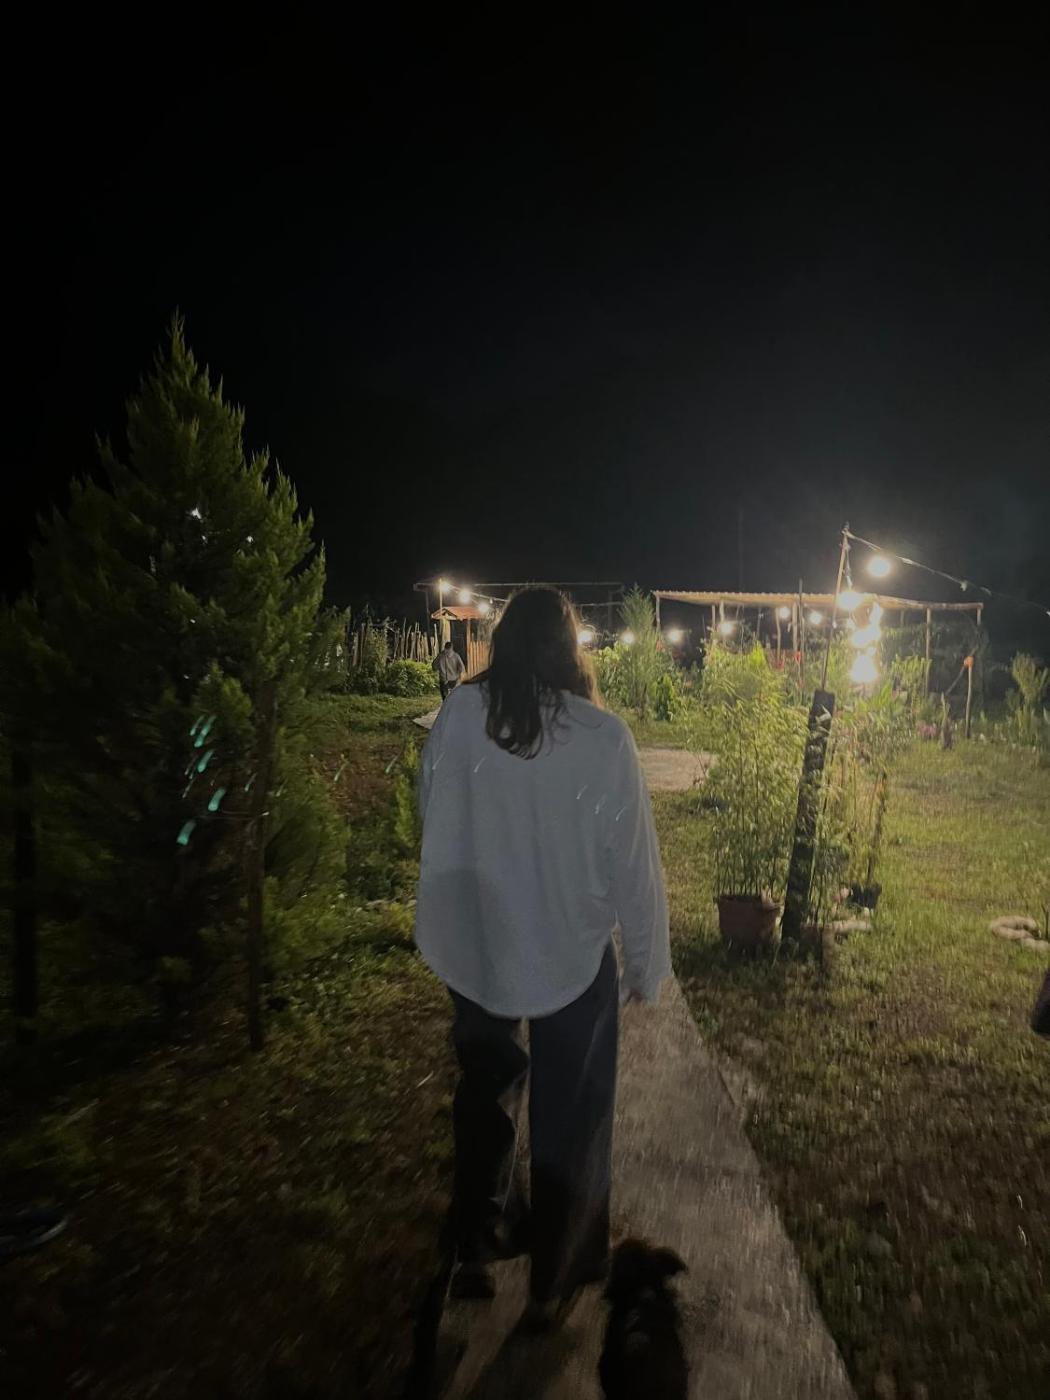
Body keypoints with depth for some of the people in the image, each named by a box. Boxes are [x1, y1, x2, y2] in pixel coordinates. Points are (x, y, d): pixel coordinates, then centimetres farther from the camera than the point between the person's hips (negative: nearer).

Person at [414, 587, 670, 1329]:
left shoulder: (458, 716, -15)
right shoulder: (602, 737, -21)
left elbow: (435, 824, -4)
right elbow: (634, 864, -14)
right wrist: (647, 965, -1)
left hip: (472, 944, 3)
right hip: (571, 953, -2)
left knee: (485, 1093, 26)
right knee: (568, 1116, 19)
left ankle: (476, 1251, 41)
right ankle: (554, 1281, 36)